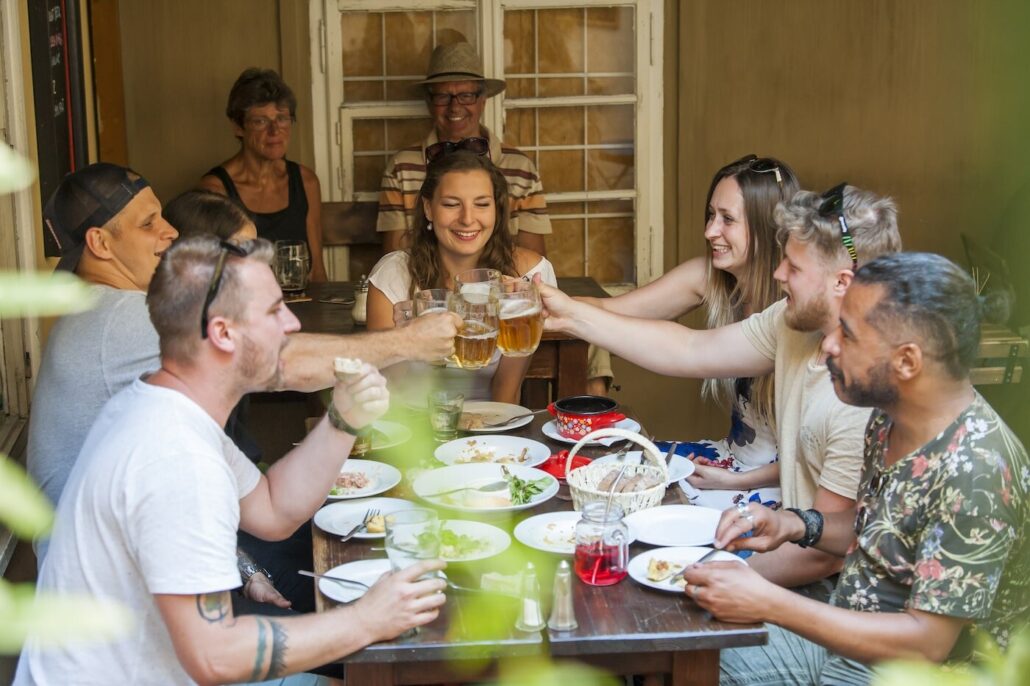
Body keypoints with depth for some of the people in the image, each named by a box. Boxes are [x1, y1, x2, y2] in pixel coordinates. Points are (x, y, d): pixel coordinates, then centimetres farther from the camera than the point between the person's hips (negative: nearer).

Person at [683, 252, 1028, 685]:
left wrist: (767, 603, -28)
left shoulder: (976, 473, -29)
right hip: (845, 634, 8)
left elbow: (925, 645, -28)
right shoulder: (890, 418, -3)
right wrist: (796, 526, -6)